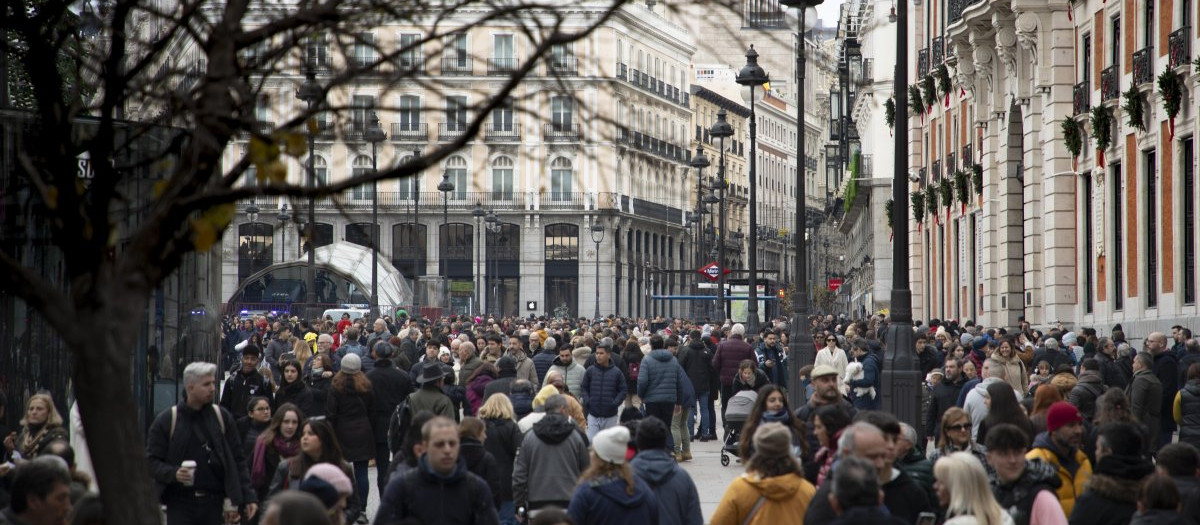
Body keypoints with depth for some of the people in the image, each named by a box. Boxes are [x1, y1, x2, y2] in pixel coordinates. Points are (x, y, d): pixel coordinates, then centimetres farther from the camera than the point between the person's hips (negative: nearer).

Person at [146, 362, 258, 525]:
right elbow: (152, 461, 0)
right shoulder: (166, 420, 0)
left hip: (213, 502, 2)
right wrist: (173, 473, -19)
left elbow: (238, 460, 8)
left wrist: (248, 497, 1)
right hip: (180, 503, -2)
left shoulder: (222, 417, 6)